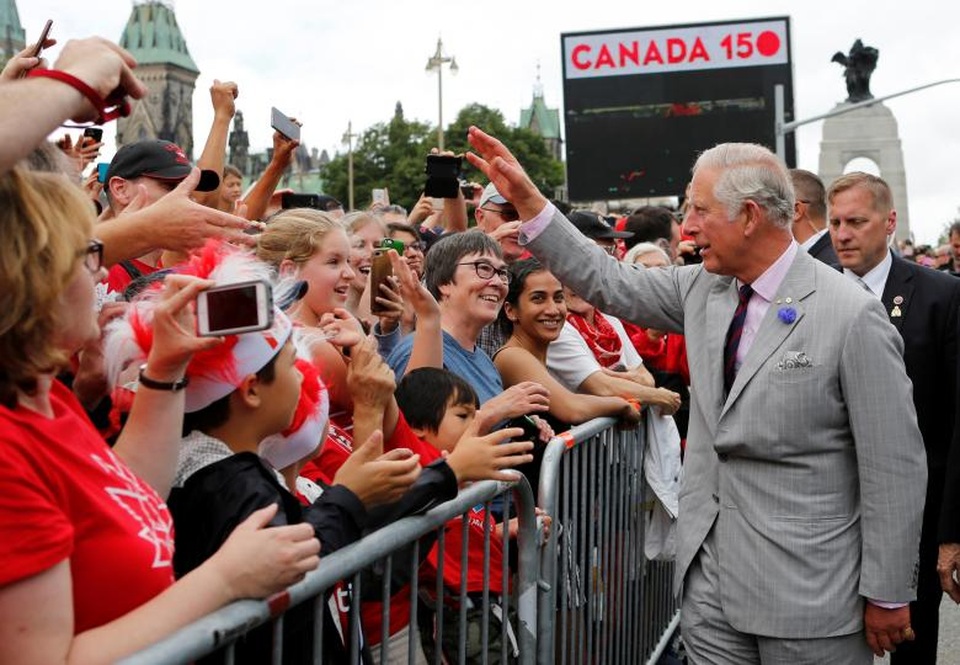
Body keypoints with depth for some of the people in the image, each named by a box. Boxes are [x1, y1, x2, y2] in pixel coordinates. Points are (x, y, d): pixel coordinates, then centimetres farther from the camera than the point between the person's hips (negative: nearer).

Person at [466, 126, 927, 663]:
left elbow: (896, 469, -12)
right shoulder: (703, 288, 3)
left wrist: (888, 596, -8)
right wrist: (525, 197, 7)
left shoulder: (854, 316, -15)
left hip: (809, 594, -5)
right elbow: (611, 283, 11)